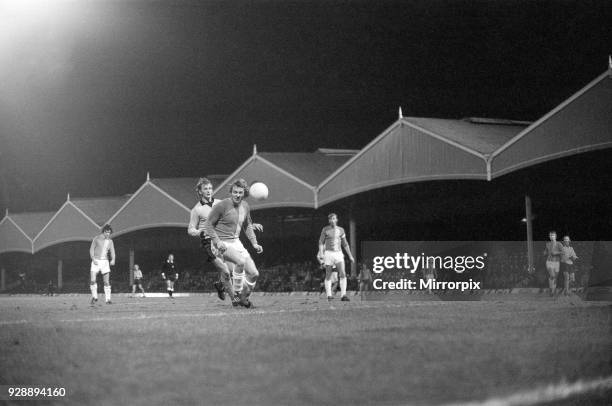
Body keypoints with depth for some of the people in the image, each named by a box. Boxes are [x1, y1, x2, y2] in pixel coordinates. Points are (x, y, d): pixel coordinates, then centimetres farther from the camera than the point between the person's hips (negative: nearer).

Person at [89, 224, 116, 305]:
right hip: (96, 262, -2)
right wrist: (93, 259, -17)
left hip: (105, 262, 2)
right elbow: (91, 250, 0)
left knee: (107, 282, -4)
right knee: (93, 280, -13)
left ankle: (108, 299, 1)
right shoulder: (96, 239, 0)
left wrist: (113, 260, -18)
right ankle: (94, 297, 4)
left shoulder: (110, 241, 8)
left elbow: (112, 252, 3)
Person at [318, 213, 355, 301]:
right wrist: (321, 254, -13)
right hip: (328, 253, -2)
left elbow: (345, 244, 15)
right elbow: (321, 242, 1)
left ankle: (343, 295, -18)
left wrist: (350, 256, 12)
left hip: (338, 254, 2)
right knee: (328, 275, 3)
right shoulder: (325, 229, 1)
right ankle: (329, 295, 13)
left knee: (342, 274, -14)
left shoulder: (341, 230, 9)